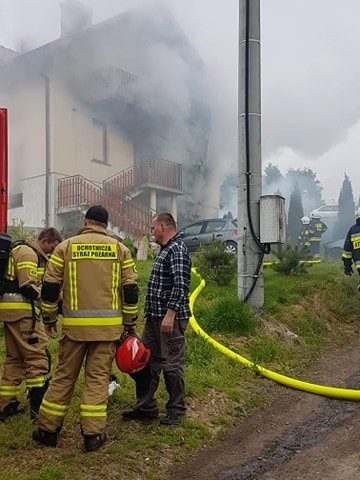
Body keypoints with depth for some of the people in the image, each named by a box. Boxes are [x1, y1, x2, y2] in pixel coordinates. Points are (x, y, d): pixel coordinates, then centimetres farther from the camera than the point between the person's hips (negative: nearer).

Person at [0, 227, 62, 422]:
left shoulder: (20, 250, 21)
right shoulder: (28, 253, -11)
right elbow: (28, 287, -20)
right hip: (23, 310, -11)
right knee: (38, 356, -6)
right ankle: (38, 406, -5)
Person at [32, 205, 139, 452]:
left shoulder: (66, 246, 2)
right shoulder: (119, 249, 4)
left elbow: (50, 287, 3)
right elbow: (130, 289, 2)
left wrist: (49, 318, 16)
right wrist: (130, 322, 12)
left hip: (75, 324, 0)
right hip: (108, 325, 0)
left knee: (64, 376, 12)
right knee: (98, 377, 7)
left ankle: (48, 429, 21)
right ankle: (93, 434, 9)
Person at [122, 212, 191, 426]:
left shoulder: (177, 249, -13)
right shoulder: (166, 249, 18)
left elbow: (180, 285, -22)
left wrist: (170, 314, -24)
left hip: (171, 318, -10)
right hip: (155, 317, 10)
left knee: (172, 364, 0)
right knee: (146, 360, 12)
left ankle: (176, 410, 14)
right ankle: (146, 407, 23)